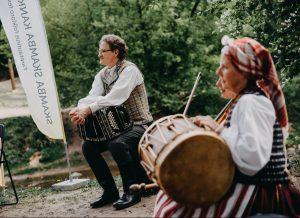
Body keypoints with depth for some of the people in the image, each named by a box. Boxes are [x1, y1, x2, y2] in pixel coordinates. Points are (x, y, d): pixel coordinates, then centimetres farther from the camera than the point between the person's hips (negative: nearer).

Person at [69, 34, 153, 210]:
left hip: (140, 125, -8)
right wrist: (80, 110, -28)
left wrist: (88, 110, -36)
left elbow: (115, 98, -29)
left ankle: (132, 191, -16)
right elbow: (91, 98, -5)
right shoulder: (102, 75, 9)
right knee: (88, 146, -9)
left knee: (117, 144, -34)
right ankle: (110, 191, 2)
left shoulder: (129, 70, -14)